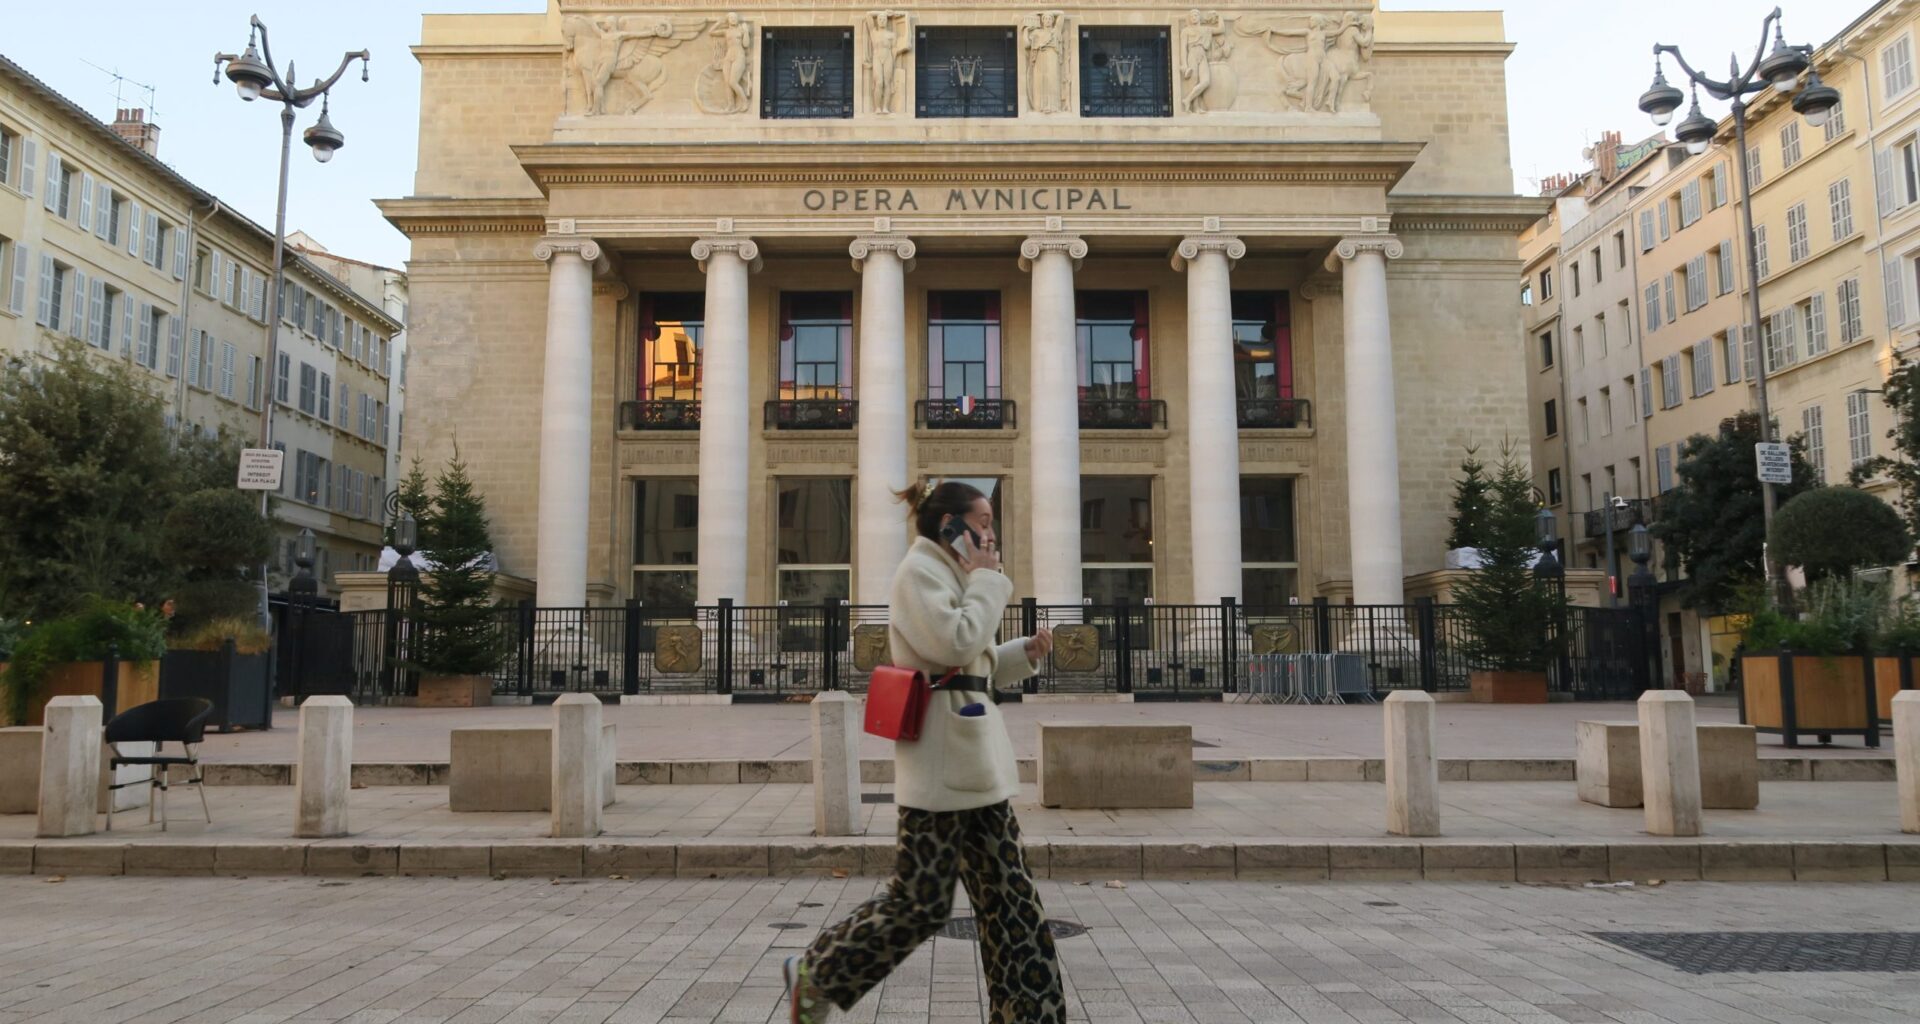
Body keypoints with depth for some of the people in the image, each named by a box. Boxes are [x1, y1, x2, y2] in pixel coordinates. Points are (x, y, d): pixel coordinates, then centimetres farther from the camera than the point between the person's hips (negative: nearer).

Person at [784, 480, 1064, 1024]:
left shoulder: (953, 575, 19)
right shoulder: (920, 571, -10)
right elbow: (955, 644, -23)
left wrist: (1025, 652, 9)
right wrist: (986, 580, -11)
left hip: (976, 760, 10)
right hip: (940, 763, -10)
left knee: (1010, 898, 8)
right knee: (922, 901, -3)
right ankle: (814, 975, 17)